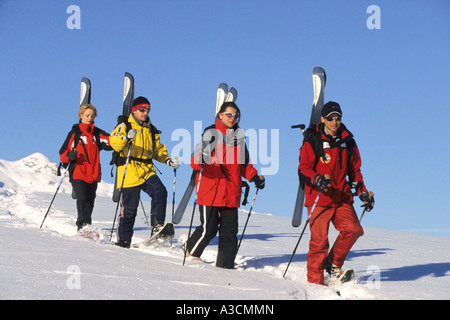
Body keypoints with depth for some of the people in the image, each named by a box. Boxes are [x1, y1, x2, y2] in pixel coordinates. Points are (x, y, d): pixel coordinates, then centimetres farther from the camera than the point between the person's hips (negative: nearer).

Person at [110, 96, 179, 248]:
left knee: (160, 192, -23)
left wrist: (167, 160, 7)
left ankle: (158, 225, -21)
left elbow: (158, 150, 27)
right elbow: (114, 142, -16)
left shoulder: (151, 130, 19)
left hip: (147, 171, 5)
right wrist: (126, 137, -37)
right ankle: (123, 240, 10)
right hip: (129, 173, -4)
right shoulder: (125, 126, 1)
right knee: (129, 210, -2)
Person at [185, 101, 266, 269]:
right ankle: (191, 252, 22)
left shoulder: (239, 136, 16)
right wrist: (200, 161, -33)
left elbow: (244, 164, 25)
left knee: (230, 230, 3)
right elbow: (198, 156, -10)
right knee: (209, 228, -4)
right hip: (210, 190, -5)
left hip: (231, 192, 5)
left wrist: (254, 177, 9)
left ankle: (225, 264, 13)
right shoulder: (211, 133, -1)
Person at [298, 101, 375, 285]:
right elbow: (303, 169, -7)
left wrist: (363, 192, 11)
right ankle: (315, 281, 7)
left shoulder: (348, 142, 12)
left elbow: (354, 171, 21)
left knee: (353, 229, -16)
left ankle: (333, 265, 6)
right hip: (319, 199, -4)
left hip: (342, 198, 4)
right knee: (319, 240, -8)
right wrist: (317, 179, -26)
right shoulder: (313, 141, -3)